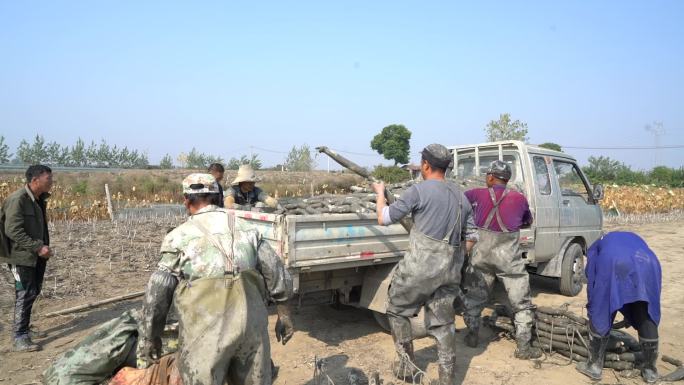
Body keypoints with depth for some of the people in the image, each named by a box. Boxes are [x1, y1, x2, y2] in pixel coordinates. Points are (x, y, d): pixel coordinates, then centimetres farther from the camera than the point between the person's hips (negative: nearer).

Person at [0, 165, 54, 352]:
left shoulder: (39, 199, 9)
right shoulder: (17, 200, -18)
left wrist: (44, 247, 10)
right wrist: (38, 247, -24)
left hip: (36, 256, 9)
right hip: (21, 256, -9)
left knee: (33, 292, 16)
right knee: (24, 295, -5)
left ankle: (24, 328, 31)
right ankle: (20, 339, 3)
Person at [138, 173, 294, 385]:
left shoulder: (179, 236, 1)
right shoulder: (245, 228, 10)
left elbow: (157, 292, 2)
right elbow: (275, 271, 11)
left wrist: (150, 335, 15)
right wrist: (284, 313, 20)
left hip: (205, 330, -3)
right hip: (251, 324, 3)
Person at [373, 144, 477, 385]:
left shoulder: (419, 190, -7)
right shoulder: (461, 197, 13)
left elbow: (384, 218, -2)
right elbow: (471, 237, 17)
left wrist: (380, 193, 15)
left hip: (420, 266, -6)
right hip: (450, 270, 6)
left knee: (397, 311, 15)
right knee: (443, 324, 14)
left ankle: (406, 365, 20)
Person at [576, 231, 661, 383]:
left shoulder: (596, 247, 37)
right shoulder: (635, 238, 45)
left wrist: (591, 308, 37)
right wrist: (631, 315, 51)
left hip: (613, 264, -3)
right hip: (648, 264, 3)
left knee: (601, 315, 12)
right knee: (647, 318, 20)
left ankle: (595, 365, 21)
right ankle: (650, 369, 31)